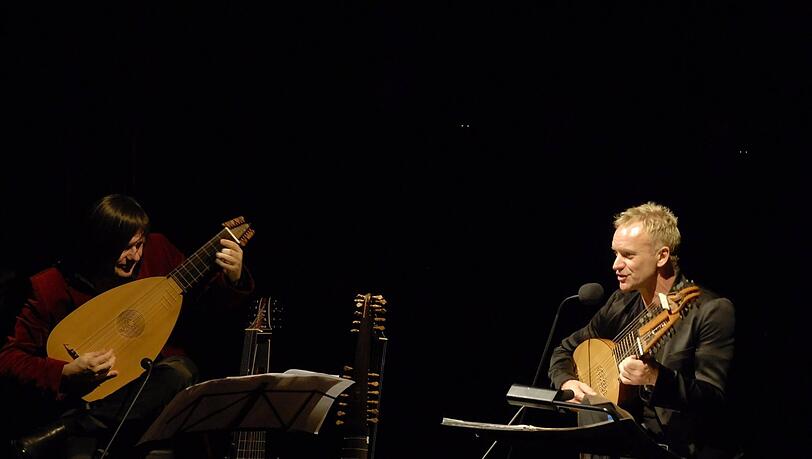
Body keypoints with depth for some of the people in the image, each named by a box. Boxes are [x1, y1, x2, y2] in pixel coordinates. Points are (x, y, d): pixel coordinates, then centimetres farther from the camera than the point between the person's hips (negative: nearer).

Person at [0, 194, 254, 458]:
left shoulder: (156, 252, -1)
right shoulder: (51, 287, -10)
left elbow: (203, 293, 13)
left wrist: (233, 278, -10)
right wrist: (67, 373, -22)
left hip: (157, 385, 5)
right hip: (93, 394, -5)